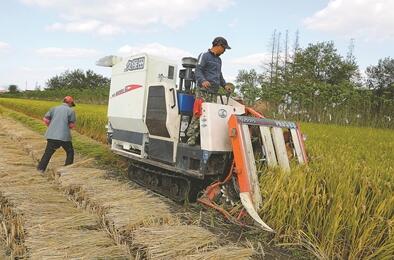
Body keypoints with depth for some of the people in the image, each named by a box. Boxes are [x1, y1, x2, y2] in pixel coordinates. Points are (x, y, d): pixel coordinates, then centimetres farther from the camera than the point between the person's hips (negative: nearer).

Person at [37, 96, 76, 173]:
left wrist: (51, 127, 19)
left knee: (48, 152, 15)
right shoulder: (71, 111, 2)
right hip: (64, 136, -3)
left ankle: (40, 169, 14)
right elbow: (72, 125, -2)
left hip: (52, 135, 4)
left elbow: (45, 119, 4)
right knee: (70, 152, 14)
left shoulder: (54, 108, 13)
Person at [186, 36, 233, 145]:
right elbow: (198, 70, -7)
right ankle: (191, 137, -10)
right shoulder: (204, 56, 3)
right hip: (203, 91, -8)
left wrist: (225, 85, 22)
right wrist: (202, 81, -26)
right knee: (198, 114, -14)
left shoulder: (219, 60, 28)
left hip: (214, 92, 8)